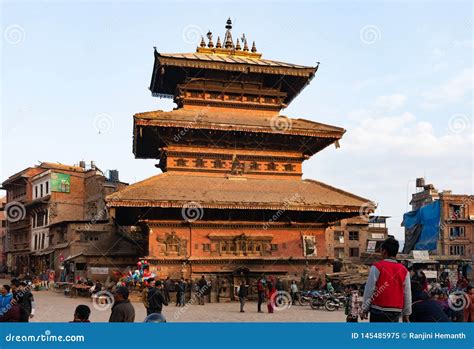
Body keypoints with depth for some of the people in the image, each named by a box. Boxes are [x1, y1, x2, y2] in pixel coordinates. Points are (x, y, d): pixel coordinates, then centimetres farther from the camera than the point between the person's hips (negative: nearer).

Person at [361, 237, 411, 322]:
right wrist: (406, 314, 14)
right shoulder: (404, 270, 5)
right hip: (396, 312, 4)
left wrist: (365, 309, 2)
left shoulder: (377, 267, -8)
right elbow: (407, 294, 7)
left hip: (379, 311, -4)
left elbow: (369, 290, -7)